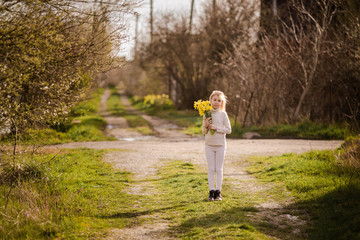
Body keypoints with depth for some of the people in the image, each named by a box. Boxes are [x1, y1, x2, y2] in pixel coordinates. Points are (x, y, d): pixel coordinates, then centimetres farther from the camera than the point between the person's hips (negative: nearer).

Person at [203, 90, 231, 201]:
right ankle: (211, 191, 6)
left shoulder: (223, 114, -2)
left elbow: (228, 130, -5)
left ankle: (218, 192, 8)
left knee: (219, 169, 3)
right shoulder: (206, 114, 4)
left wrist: (216, 127, -15)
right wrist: (206, 126, -13)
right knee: (211, 169, 3)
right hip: (209, 145, 1)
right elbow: (203, 132, 8)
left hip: (220, 145, -1)